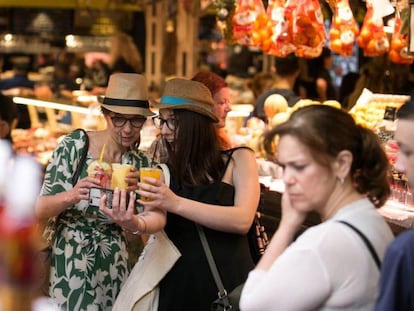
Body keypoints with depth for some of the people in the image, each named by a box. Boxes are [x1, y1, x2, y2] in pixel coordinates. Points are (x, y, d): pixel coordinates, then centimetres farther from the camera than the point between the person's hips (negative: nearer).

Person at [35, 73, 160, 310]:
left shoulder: (141, 164, 0)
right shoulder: (74, 146, -12)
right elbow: (39, 211, -12)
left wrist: (133, 195, -19)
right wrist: (71, 196, -32)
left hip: (114, 269, 4)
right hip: (68, 263, -3)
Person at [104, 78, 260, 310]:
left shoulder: (239, 159, -1)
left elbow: (243, 220, -15)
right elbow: (158, 218, -7)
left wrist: (176, 203, -24)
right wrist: (135, 224, -31)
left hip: (229, 284, -2)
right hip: (177, 284, 3)